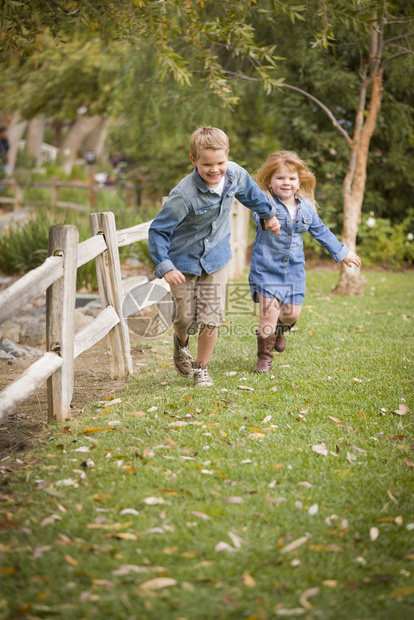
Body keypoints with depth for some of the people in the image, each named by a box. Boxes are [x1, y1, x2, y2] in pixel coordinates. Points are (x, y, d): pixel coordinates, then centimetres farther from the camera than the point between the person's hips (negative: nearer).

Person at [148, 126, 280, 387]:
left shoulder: (235, 174, -13)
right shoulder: (184, 196, -29)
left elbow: (252, 194, 12)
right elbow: (158, 230, -21)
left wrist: (268, 215, 28)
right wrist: (165, 266, -28)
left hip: (216, 258, 3)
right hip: (184, 260, -3)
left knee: (211, 319, -3)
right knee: (185, 319, 2)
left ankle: (201, 367, 21)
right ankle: (182, 343, 41)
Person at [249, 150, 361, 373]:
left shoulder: (306, 207, 4)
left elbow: (321, 232, 18)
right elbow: (261, 216, -35)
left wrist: (342, 252, 25)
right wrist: (266, 220, -60)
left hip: (294, 270, 4)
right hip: (266, 268, -4)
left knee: (291, 313, 6)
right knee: (269, 311, -11)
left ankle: (279, 330, 43)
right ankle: (264, 357, 7)